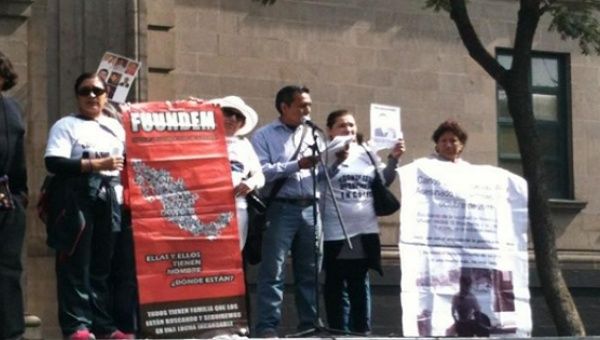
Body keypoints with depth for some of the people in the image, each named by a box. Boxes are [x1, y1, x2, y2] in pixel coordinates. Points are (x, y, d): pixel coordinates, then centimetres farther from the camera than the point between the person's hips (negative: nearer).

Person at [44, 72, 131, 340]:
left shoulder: (116, 127, 20)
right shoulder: (65, 125, 2)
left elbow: (128, 161, 27)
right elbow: (53, 163, -12)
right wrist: (96, 164, -16)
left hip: (109, 200, 5)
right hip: (76, 200, -5)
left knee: (103, 265, 5)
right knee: (76, 265, -7)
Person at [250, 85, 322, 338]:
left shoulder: (313, 135, 19)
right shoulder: (264, 136, 4)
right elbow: (262, 172, -11)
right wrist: (297, 165, -15)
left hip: (310, 209, 5)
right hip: (280, 209, -5)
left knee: (310, 270, 6)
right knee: (273, 270, -7)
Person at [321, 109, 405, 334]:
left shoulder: (367, 153, 10)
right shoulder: (325, 155, -4)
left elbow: (383, 182, 16)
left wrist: (393, 160, 3)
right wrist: (338, 161, -18)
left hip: (365, 231, 4)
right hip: (335, 231, -4)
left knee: (360, 283, 10)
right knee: (336, 284, 2)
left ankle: (362, 330, 15)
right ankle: (339, 332, 7)